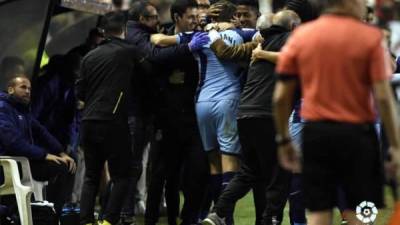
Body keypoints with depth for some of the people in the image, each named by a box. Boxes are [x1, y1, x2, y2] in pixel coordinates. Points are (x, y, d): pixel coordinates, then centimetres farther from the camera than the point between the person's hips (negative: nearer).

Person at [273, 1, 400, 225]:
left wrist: (283, 139, 15)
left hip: (315, 132, 3)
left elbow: (281, 97, 4)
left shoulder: (300, 35, 4)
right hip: (357, 132, -3)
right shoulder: (371, 37, -6)